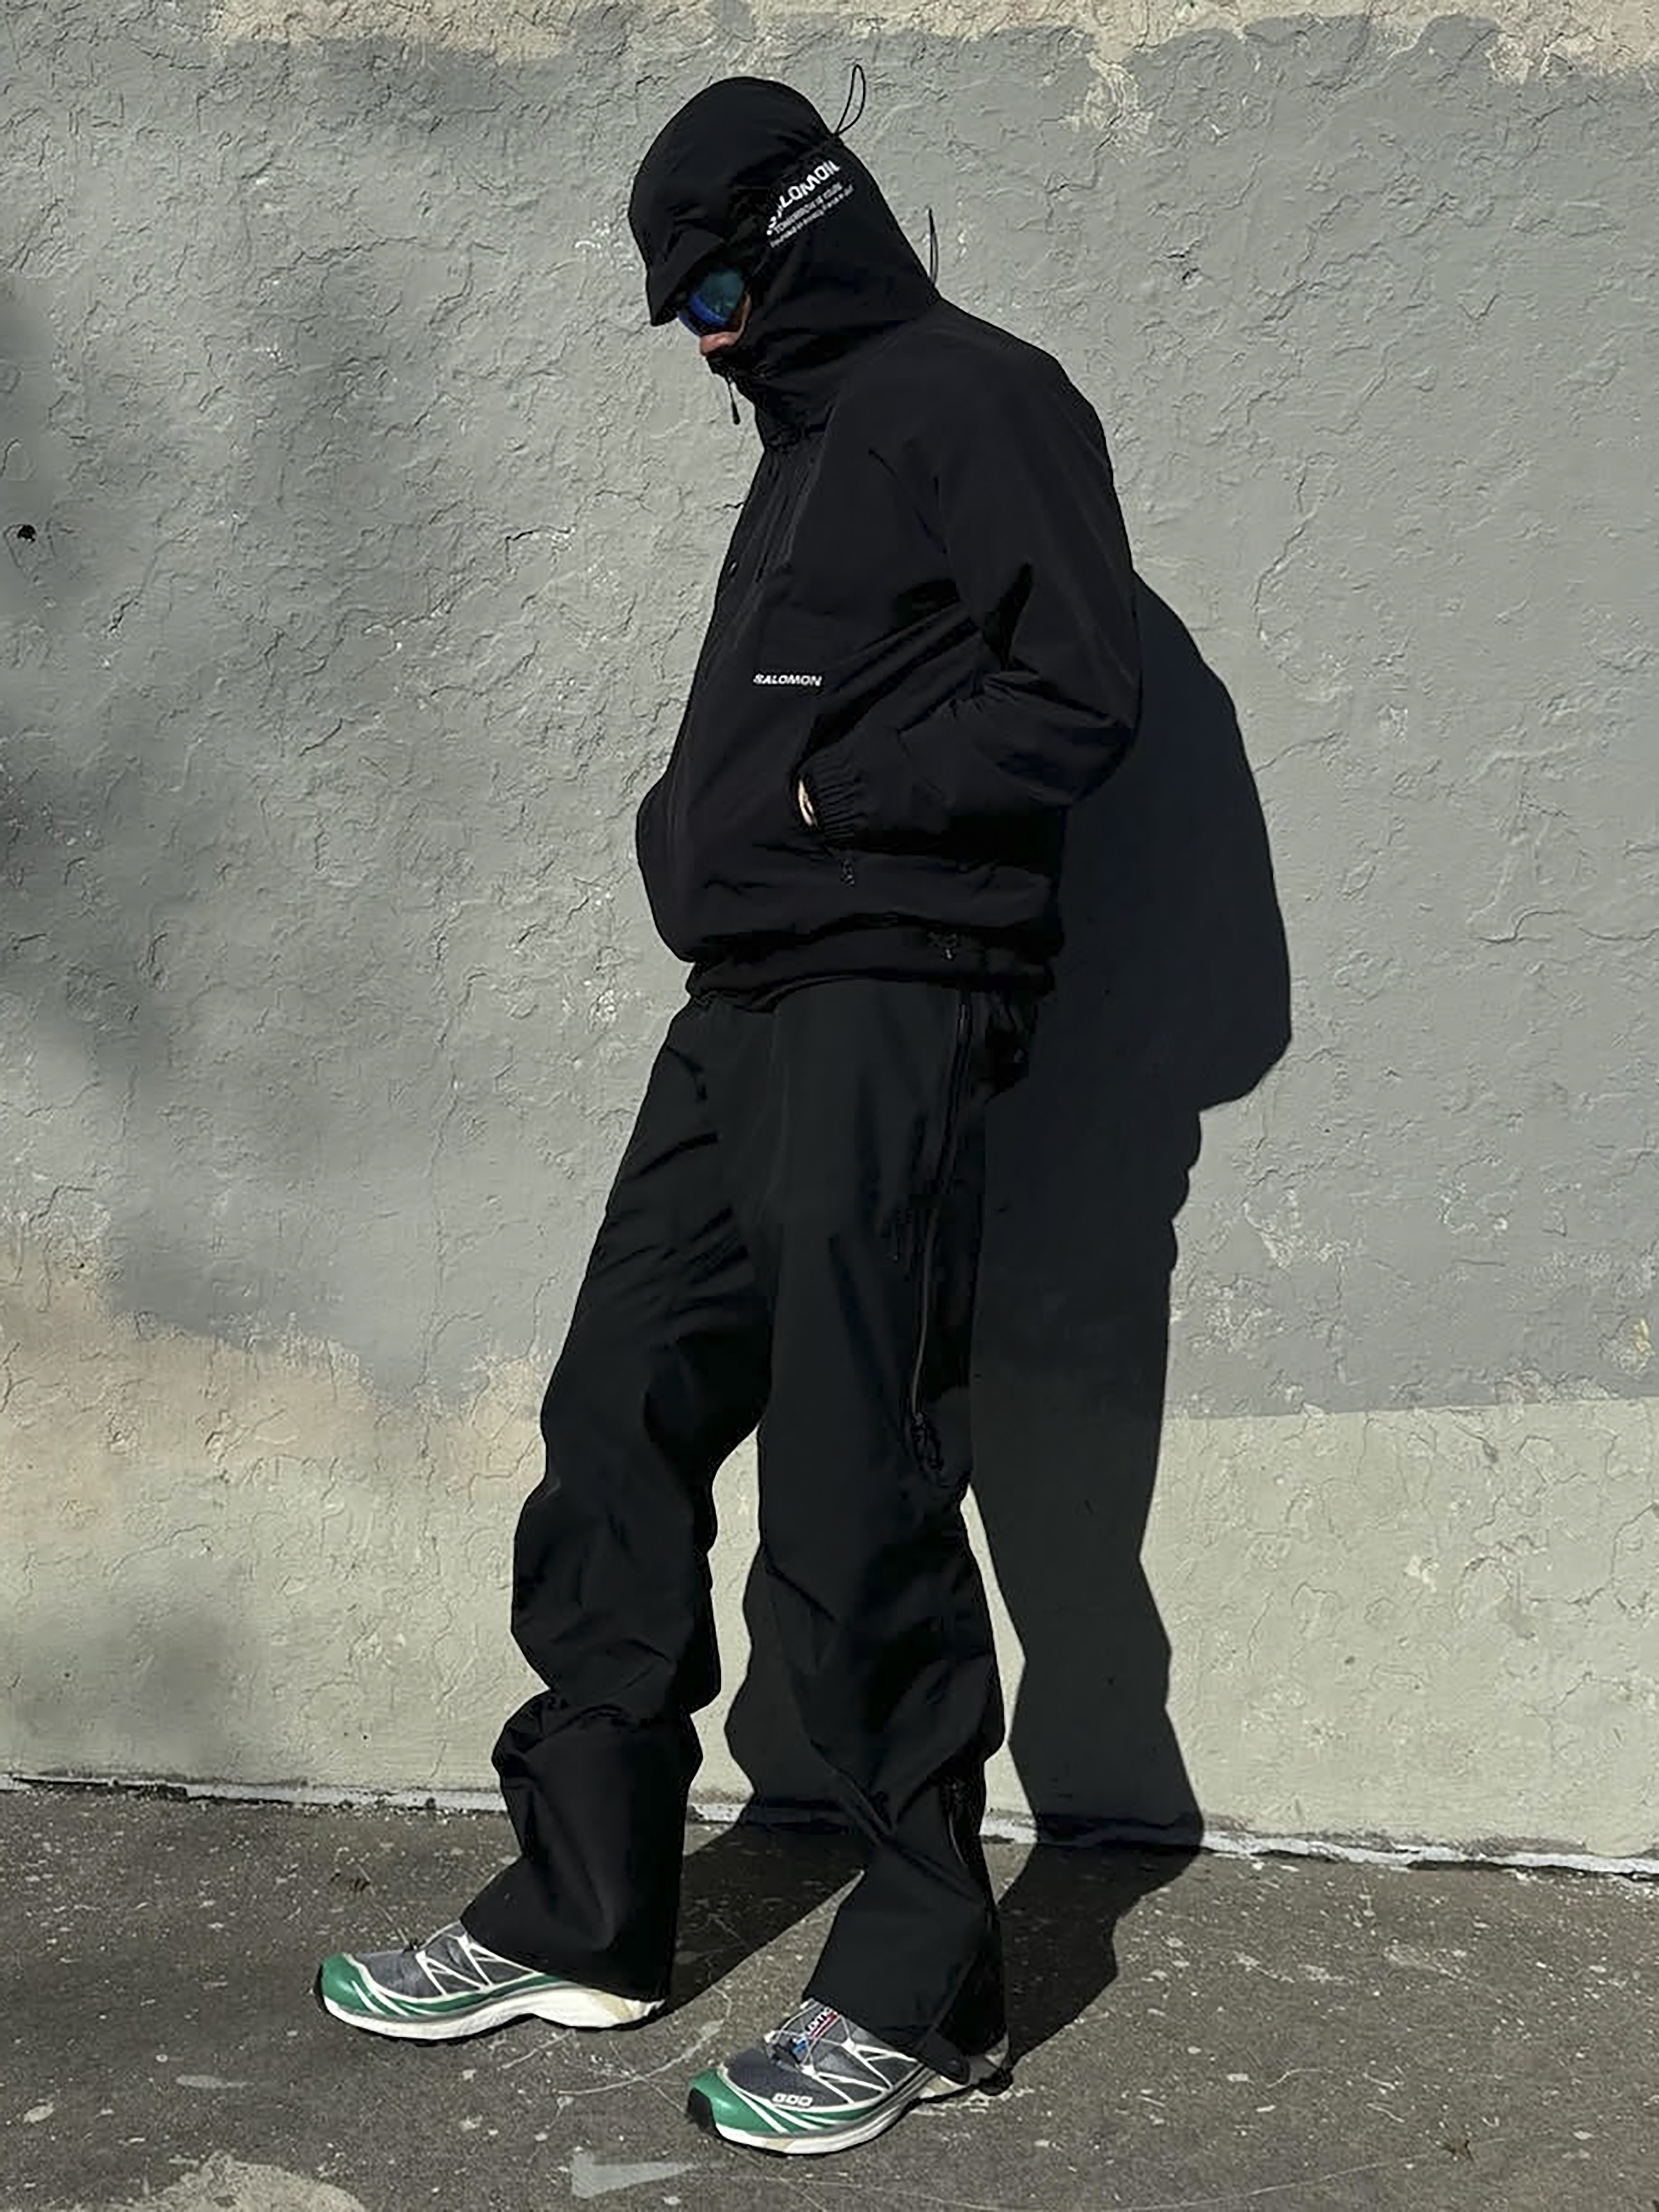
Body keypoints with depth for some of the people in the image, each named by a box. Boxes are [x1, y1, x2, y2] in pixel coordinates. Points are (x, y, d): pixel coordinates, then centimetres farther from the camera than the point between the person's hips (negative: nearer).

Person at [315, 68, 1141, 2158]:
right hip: (743, 1010, 9)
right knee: (618, 1429, 8)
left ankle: (918, 1987, 4)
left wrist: (817, 799, -11)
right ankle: (583, 1912, 19)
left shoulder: (978, 403, -4)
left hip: (885, 1016, -9)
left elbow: (1074, 701, -13)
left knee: (855, 1499, -7)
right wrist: (698, 819, 8)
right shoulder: (810, 445, 24)